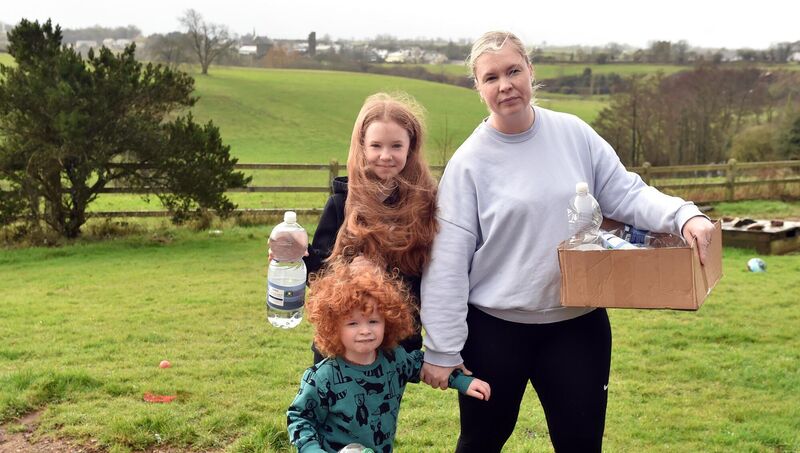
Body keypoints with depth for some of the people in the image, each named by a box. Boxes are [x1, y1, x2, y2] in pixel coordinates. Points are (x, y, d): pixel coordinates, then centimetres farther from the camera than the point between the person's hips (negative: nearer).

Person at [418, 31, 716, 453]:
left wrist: (684, 215, -21)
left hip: (580, 324, 2)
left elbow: (626, 194, -1)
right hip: (494, 328, -2)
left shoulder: (574, 134, -1)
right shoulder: (469, 162, -10)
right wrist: (442, 350, -12)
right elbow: (447, 263, -11)